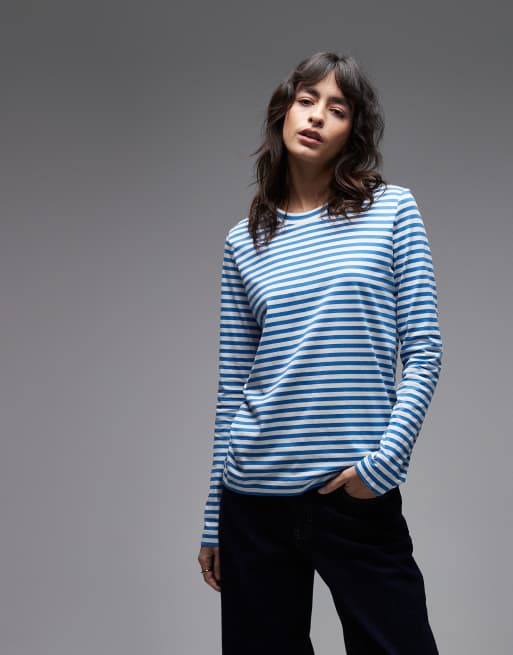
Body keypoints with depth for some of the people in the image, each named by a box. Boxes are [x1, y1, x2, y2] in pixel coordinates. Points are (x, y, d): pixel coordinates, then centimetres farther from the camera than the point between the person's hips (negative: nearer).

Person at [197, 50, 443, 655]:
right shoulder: (244, 241, 8)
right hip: (255, 499, 2)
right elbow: (231, 387, 9)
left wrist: (386, 458, -14)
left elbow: (423, 355, -1)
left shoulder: (391, 210, 2)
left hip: (359, 495, -2)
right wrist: (214, 519, 10)